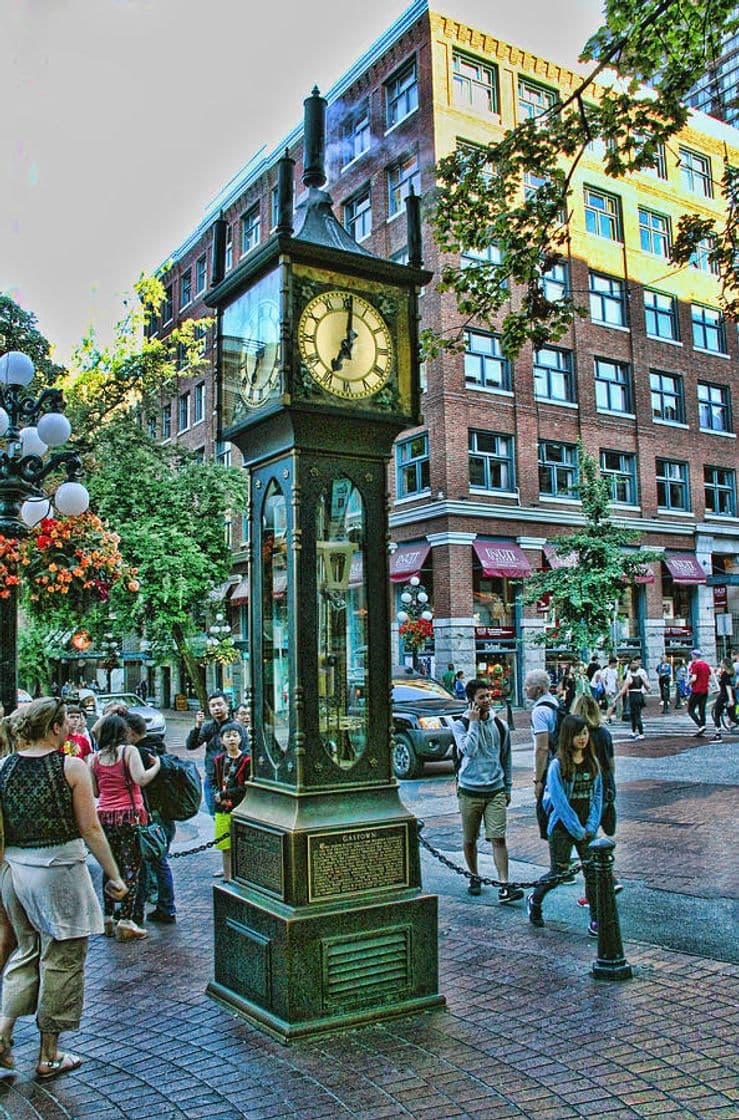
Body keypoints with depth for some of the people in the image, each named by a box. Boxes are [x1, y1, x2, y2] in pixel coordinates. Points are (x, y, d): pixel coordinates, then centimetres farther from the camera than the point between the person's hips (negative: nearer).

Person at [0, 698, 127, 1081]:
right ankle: (48, 1057, 21)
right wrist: (114, 876, -2)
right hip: (59, 869, -5)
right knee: (61, 960, 9)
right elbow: (90, 829, -11)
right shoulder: (71, 767, -13)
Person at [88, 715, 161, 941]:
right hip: (129, 815, -5)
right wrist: (157, 765, -1)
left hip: (104, 816, 5)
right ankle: (125, 922, -1)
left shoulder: (94, 758, 9)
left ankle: (108, 918, 19)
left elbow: (94, 792, 13)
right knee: (131, 869, 0)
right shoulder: (129, 751, -4)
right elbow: (140, 779, -16)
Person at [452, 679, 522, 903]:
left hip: (495, 790, 1)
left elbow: (506, 758, 15)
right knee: (469, 840, 10)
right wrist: (474, 722, -17)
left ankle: (504, 887, -5)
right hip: (469, 791, -1)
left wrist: (508, 787, 17)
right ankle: (474, 877, 30)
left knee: (498, 839, -6)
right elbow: (468, 750, -22)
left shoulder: (500, 726, 6)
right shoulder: (460, 725, -4)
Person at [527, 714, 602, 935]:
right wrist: (578, 830, -13)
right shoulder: (557, 766, -13)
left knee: (592, 871, -1)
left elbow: (597, 795, 5)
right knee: (558, 873, 3)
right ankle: (534, 901, 30)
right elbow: (560, 802, -15)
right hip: (562, 828, -4)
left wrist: (591, 827, -5)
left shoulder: (592, 762, 3)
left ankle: (596, 919, 11)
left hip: (586, 828, 4)